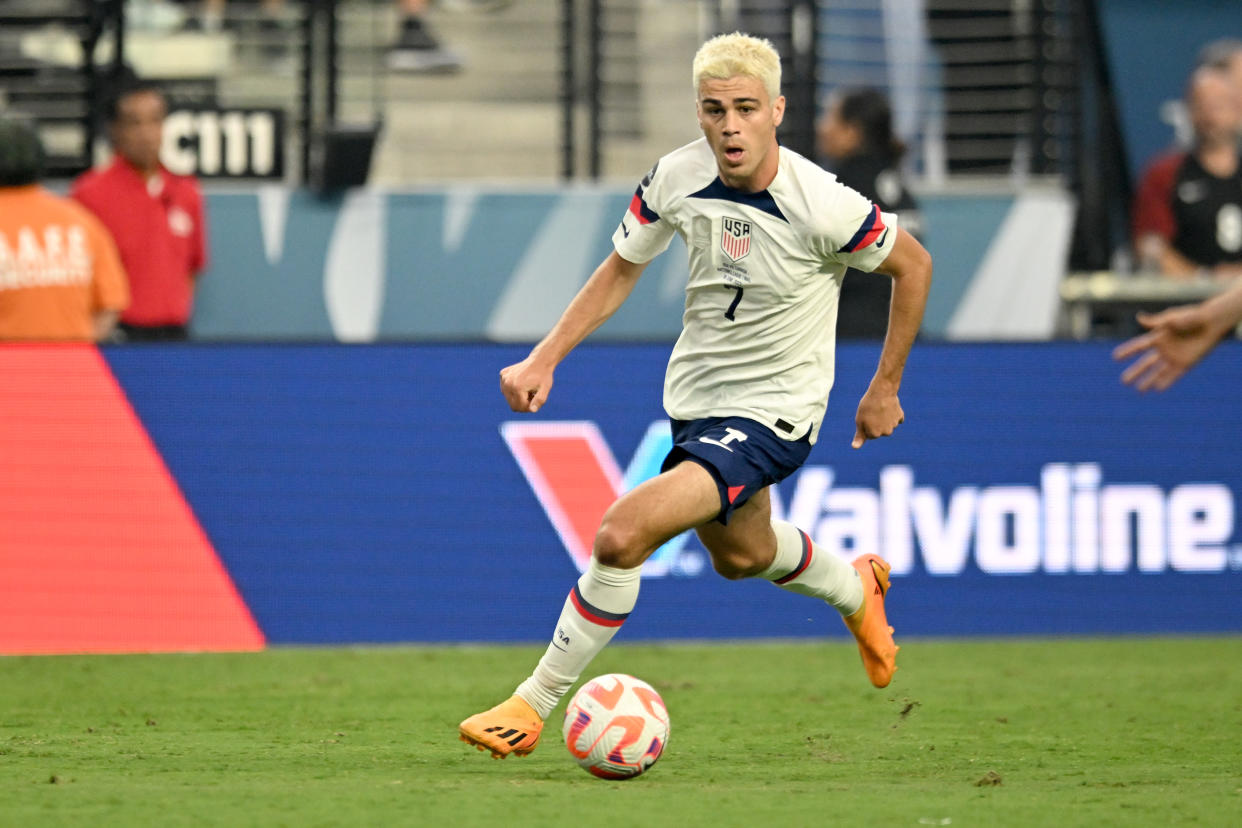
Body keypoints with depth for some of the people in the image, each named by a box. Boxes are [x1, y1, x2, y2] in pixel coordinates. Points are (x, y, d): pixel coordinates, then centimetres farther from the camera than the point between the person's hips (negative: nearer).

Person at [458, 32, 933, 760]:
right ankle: (856, 590, 62)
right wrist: (544, 360, -3)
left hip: (772, 415, -7)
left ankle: (534, 705, -10)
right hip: (695, 398, 7)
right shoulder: (677, 180, -12)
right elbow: (622, 268, 6)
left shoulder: (821, 205, -26)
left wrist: (885, 387, -1)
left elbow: (913, 265, -8)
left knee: (623, 533, -23)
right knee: (740, 553, 30)